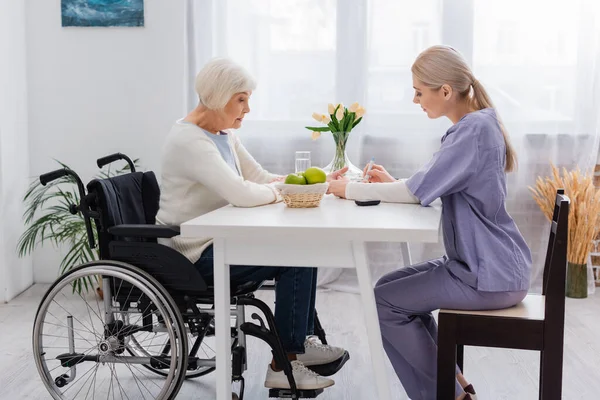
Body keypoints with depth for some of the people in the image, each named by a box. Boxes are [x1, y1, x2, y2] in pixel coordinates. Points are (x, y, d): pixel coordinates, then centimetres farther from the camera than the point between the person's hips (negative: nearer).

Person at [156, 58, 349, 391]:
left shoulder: (224, 134, 9)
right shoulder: (188, 140, -22)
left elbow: (262, 178, 10)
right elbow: (241, 193, -32)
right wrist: (280, 192, -13)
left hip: (218, 240, 10)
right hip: (196, 255, -9)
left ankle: (301, 341, 16)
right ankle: (284, 365, -6)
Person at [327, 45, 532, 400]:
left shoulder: (475, 129, -20)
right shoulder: (475, 124, 12)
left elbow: (419, 191, -23)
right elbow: (432, 186, 17)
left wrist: (350, 189, -12)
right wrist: (393, 183, 1)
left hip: (491, 276, -10)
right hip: (480, 263, 10)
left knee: (385, 301, -3)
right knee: (393, 287, 15)